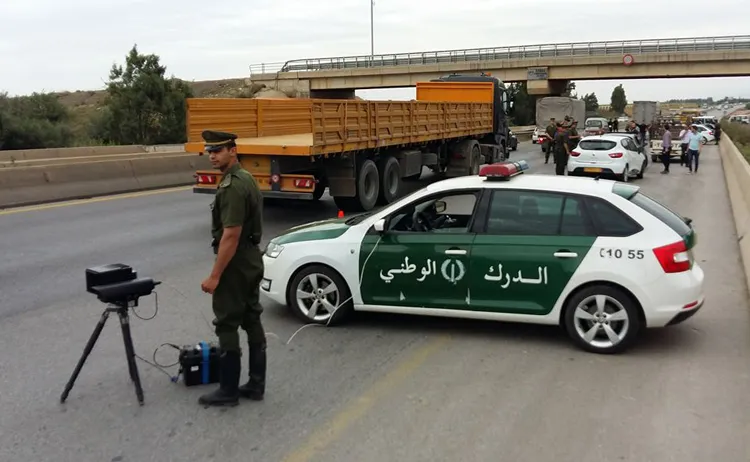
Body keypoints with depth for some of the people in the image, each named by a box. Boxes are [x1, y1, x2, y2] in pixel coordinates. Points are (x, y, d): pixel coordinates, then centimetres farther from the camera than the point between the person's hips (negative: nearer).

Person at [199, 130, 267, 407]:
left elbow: (230, 236, -24)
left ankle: (228, 391, 8)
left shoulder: (233, 187, -21)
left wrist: (214, 275, -21)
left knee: (227, 327, -1)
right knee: (252, 322, 11)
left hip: (235, 264, -10)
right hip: (252, 260, 10)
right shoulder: (245, 178, 11)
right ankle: (256, 384, 19)